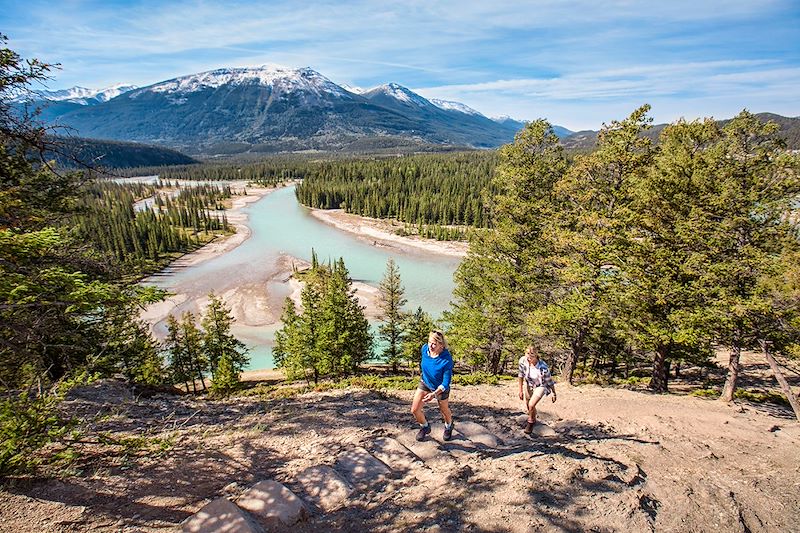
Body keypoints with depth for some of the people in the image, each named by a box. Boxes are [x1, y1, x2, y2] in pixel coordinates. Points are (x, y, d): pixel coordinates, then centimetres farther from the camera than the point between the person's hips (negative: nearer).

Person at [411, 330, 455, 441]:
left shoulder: (447, 360, -36)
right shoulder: (424, 349, -21)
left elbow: (446, 383, -28)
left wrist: (434, 394, -39)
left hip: (440, 388, -4)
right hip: (425, 383, 4)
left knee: (444, 410, 21)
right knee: (415, 410, 1)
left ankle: (448, 426, 56)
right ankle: (425, 427, 33)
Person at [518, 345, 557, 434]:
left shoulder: (543, 367, -36)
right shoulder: (523, 360, -28)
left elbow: (550, 381, -18)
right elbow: (521, 375, -9)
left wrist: (554, 394, -4)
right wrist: (520, 390, -3)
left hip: (540, 386, -4)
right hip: (528, 384, 4)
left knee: (531, 405, -19)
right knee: (527, 406, 16)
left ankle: (531, 422, 13)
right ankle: (533, 419, 50)